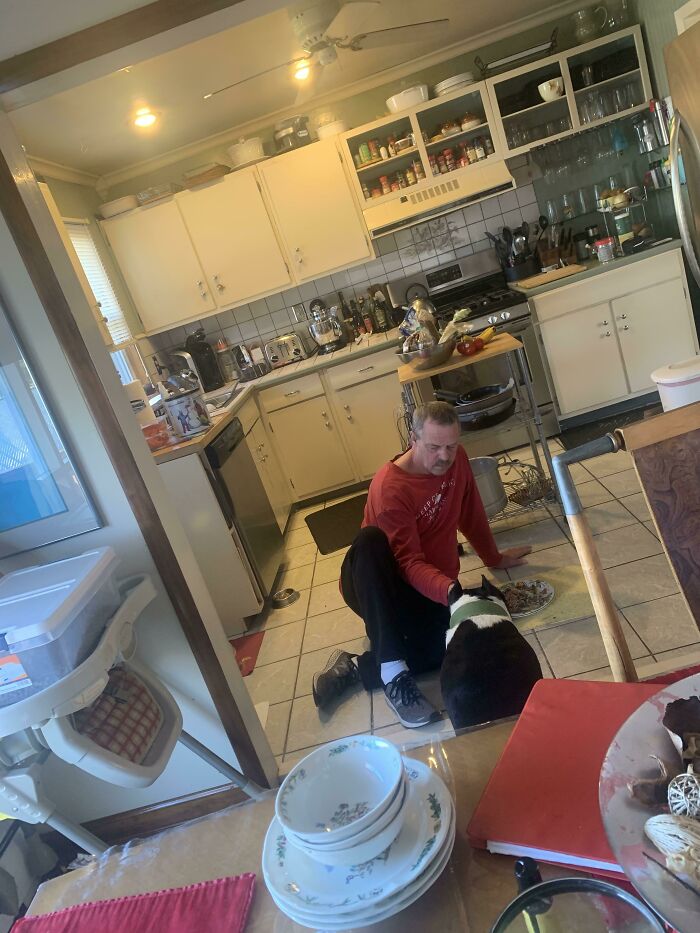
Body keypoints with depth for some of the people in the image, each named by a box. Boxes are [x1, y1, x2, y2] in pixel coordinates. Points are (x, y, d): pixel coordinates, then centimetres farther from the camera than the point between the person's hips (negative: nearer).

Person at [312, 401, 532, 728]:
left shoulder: (456, 459, -5)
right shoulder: (390, 488, -25)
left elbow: (471, 515, 12)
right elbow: (408, 563, -29)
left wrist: (494, 558, 20)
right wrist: (449, 590, -46)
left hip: (433, 585, 5)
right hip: (372, 585, -4)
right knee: (370, 538, -40)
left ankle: (354, 668, -12)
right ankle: (393, 674, -40)